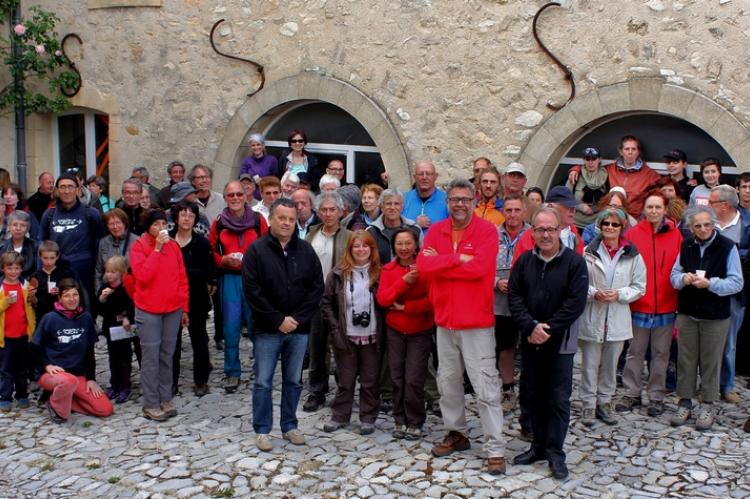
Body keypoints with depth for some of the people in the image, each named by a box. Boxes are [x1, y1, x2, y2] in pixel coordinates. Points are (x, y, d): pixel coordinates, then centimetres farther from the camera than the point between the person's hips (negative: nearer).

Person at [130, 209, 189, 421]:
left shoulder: (174, 246, 7)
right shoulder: (139, 246, -4)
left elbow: (182, 278, 11)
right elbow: (142, 275, -19)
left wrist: (184, 308, 10)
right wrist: (157, 249, -20)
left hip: (173, 310, 4)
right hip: (148, 311, -4)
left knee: (167, 356, 11)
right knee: (151, 358, -2)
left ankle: (165, 399, 21)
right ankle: (151, 404, 7)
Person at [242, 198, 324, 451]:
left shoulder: (306, 250, 4)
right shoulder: (257, 250, -6)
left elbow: (317, 287, 2)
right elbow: (252, 291, -11)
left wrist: (298, 318, -7)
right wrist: (278, 320, -14)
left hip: (299, 329, 3)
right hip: (267, 329, -3)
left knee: (293, 381, 13)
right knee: (263, 382, 4)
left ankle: (289, 426, 26)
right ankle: (262, 430, 16)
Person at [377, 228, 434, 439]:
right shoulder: (388, 269, 2)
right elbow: (382, 299, -9)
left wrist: (405, 307, -16)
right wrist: (404, 281, -21)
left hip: (420, 332, -3)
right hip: (394, 331, 3)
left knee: (414, 380, -5)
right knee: (397, 378, 8)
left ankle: (415, 423, 11)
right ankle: (400, 421, 23)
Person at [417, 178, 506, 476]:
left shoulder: (487, 231, -7)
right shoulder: (436, 231, 5)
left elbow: (478, 268, -22)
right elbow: (422, 265, -9)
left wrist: (440, 262, -13)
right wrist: (459, 258, -17)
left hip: (477, 322, -5)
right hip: (445, 319, 5)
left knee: (486, 386, -2)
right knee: (448, 381, 15)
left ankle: (495, 449, 5)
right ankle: (456, 433, 32)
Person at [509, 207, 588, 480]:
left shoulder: (574, 262, -7)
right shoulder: (524, 260, 4)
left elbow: (576, 302, -13)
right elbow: (514, 296, -1)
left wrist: (548, 329, -15)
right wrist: (530, 327, -14)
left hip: (560, 342, -4)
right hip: (530, 341, 4)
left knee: (558, 398, 0)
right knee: (532, 394, 11)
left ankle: (555, 452, 10)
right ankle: (539, 445, 25)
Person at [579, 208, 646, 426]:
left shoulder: (632, 255, -1)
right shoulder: (589, 252, -3)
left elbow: (640, 287, 2)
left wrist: (619, 294, -13)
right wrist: (594, 293, -16)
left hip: (617, 319, 1)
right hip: (592, 317, -1)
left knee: (610, 364, 12)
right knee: (590, 364, 5)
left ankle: (604, 402, 26)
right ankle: (589, 404, 16)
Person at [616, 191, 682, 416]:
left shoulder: (675, 235, 1)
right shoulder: (632, 234, -3)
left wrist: (680, 302, -1)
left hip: (666, 305, 1)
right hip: (639, 305, -1)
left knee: (661, 353, 10)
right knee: (635, 352, 8)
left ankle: (656, 397, 21)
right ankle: (632, 393, 20)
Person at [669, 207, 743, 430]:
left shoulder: (728, 247, -8)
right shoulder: (686, 246, 5)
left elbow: (736, 283, -10)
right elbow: (674, 275, 11)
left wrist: (710, 283, -23)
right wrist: (683, 278, -11)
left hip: (715, 316, -3)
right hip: (687, 313, 4)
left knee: (710, 361, 5)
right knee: (686, 359, 9)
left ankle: (707, 406, 17)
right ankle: (685, 403, 21)